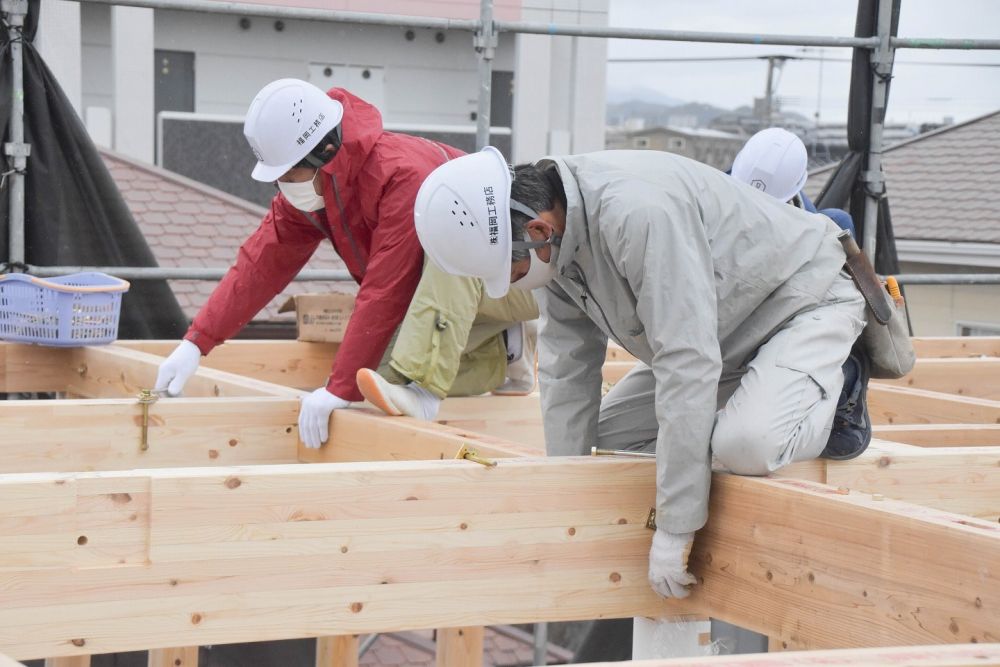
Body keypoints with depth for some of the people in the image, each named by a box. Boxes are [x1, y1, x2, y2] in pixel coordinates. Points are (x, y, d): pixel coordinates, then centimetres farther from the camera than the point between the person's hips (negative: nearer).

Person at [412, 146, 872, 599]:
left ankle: (832, 399, -2)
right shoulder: (556, 238, -9)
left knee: (746, 445, -33)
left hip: (804, 301, -8)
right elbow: (568, 366, -1)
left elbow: (686, 364, -39)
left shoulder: (636, 214, -38)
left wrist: (675, 526, -34)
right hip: (728, 327, 9)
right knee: (610, 432, 4)